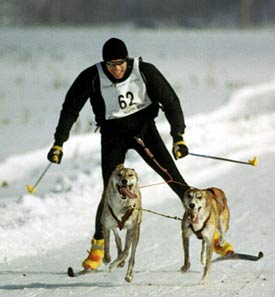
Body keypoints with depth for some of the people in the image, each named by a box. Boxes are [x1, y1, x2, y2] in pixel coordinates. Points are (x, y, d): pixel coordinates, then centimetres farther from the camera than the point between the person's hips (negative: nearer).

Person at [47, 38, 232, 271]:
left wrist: (178, 137, -17)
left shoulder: (145, 72, -17)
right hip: (113, 134, 0)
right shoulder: (92, 78, -16)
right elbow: (71, 108, -5)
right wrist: (59, 143, -7)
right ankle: (98, 247, 6)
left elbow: (170, 101, -10)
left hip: (143, 127, 0)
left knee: (174, 178, -9)